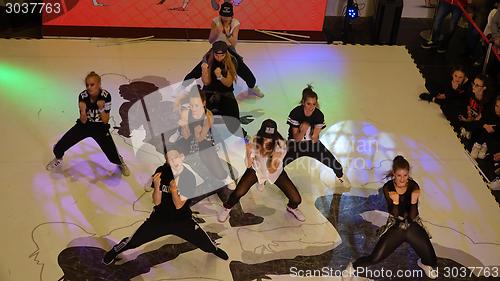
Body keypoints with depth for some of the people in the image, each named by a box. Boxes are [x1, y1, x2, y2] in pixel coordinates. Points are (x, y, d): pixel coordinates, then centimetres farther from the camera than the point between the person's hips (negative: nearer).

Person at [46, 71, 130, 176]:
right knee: (58, 149, -6)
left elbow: (105, 121, -16)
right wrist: (83, 110, -32)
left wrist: (101, 109, -33)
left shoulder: (106, 96, -23)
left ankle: (121, 163, 26)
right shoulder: (82, 96, -19)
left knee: (113, 157, -13)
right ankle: (58, 160, 32)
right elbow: (83, 121, -12)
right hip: (84, 126, 2)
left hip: (100, 128, -1)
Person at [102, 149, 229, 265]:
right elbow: (156, 202, -9)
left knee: (208, 246, -6)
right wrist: (157, 186, -29)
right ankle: (115, 250, 24)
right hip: (159, 218, 1)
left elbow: (179, 205, -16)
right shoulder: (161, 172, -12)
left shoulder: (189, 177, -16)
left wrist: (174, 189, -34)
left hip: (183, 220, -1)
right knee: (134, 241, -8)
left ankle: (214, 249, 31)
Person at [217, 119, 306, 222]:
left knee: (296, 199, -7)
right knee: (239, 192, -19)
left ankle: (292, 208, 34)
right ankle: (227, 208, 17)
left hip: (276, 172, 0)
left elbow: (272, 170, -26)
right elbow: (249, 165, -21)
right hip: (256, 169, 0)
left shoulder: (280, 145, -29)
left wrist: (275, 160, -44)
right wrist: (249, 152, -37)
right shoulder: (254, 142, -26)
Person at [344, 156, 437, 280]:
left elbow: (413, 216, -13)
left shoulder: (414, 187, -13)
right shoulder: (388, 188, -13)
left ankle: (423, 263, 34)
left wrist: (414, 200, -28)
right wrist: (395, 202, -31)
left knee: (431, 262, -5)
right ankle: (353, 267, 19)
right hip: (395, 227, -1)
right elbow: (394, 215, -14)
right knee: (375, 258, -11)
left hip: (413, 227, 1)